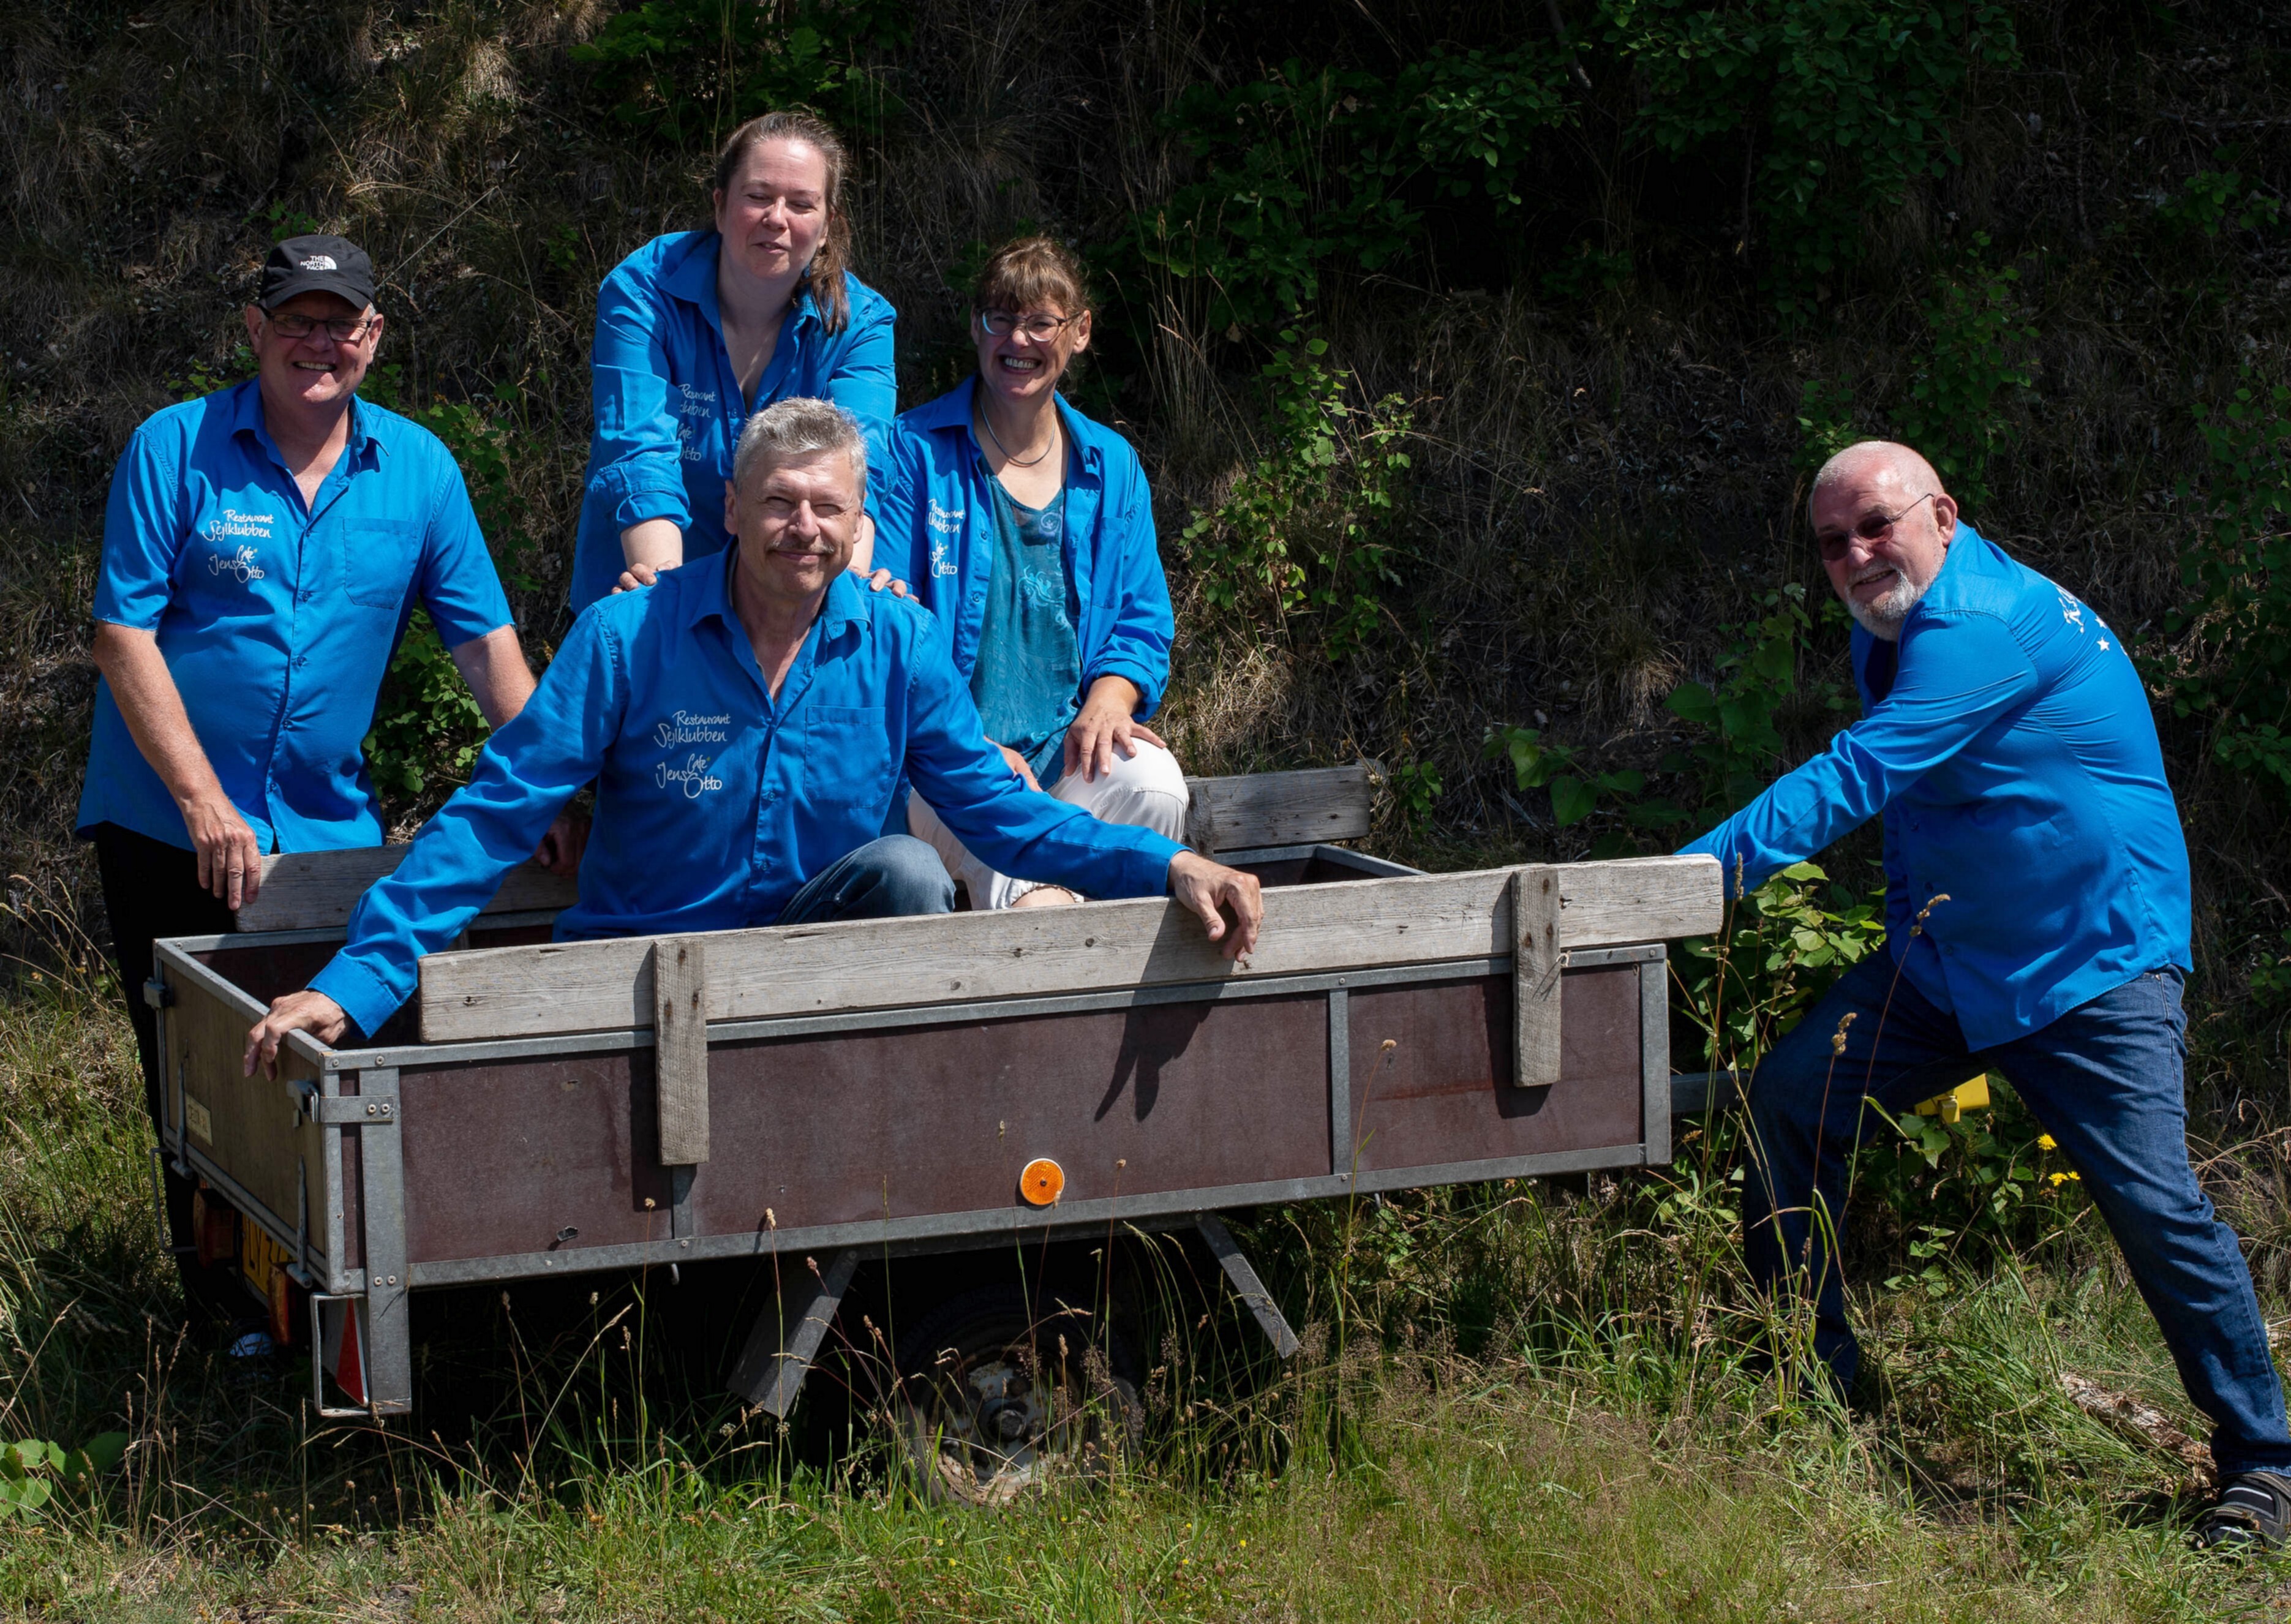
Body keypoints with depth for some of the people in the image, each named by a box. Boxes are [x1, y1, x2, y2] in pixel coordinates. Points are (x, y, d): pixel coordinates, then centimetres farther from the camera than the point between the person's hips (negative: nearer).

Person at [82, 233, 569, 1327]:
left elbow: (487, 641, 4)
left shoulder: (417, 468, 3)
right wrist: (204, 805, -16)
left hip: (329, 822, 3)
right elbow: (125, 635, -10)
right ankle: (216, 1287, 18)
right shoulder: (176, 449, -7)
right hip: (167, 823, -2)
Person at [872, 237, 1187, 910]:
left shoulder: (1111, 465, 16)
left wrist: (1106, 701, -8)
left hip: (1069, 752, 4)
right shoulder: (915, 451, 3)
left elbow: (1142, 622, 17)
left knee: (1154, 786, -30)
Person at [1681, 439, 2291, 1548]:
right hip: (1941, 963, 9)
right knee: (1787, 1104, -4)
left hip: (2092, 966, -9)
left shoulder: (1981, 627, -22)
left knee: (2152, 1202, -16)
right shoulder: (1889, 628, 9)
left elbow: (1855, 780, -30)